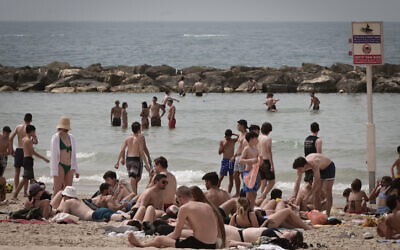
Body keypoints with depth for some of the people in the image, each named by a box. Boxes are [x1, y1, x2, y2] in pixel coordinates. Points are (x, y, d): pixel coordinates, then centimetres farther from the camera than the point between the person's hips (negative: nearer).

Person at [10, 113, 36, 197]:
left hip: (18, 150, 3)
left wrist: (11, 149, 3)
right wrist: (30, 141, 9)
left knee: (17, 172, 11)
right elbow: (36, 141, -13)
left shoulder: (18, 127, 5)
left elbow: (11, 138, -4)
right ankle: (25, 192, 3)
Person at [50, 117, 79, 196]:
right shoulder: (56, 137, -2)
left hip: (70, 168, 6)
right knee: (57, 191, -10)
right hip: (60, 166, -6)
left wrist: (76, 170, 16)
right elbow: (53, 155, -5)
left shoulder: (71, 138, 15)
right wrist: (54, 172, -11)